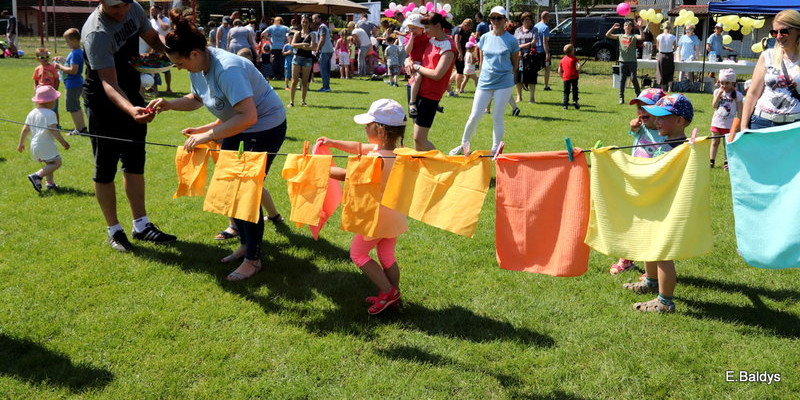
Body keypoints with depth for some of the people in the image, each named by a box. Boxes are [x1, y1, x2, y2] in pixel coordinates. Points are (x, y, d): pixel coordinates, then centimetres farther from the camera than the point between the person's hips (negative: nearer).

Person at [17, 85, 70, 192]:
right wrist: (63, 142, -16)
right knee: (56, 163, -5)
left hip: (34, 145, 9)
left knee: (49, 163, 22)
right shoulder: (50, 113, -13)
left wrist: (21, 144, 21)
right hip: (46, 145, -9)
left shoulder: (32, 113, 10)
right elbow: (53, 130, -21)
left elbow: (25, 129, 12)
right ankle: (37, 176, -19)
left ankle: (50, 183, 22)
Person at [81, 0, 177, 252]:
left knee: (135, 163, 12)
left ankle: (141, 226, 22)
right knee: (106, 168, 1)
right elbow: (109, 83, -36)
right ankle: (114, 231, 15)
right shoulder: (96, 33, -30)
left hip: (131, 96, 7)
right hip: (103, 103, -7)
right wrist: (131, 110, -55)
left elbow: (153, 38, 9)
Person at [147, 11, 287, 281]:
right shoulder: (197, 67, -4)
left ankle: (253, 260, 6)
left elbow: (248, 116, -38)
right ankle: (245, 244, 29)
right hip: (236, 127, 9)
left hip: (266, 127, -9)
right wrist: (168, 104, -5)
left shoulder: (228, 69, -32)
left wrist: (207, 135, -35)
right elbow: (196, 99, 14)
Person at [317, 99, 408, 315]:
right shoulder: (392, 150, -1)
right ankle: (393, 294, 29)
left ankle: (387, 291, 7)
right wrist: (333, 143, 9)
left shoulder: (377, 158, -30)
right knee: (387, 256, 20)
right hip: (393, 214, 8)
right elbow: (358, 147, 11)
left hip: (376, 217, -8)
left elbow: (346, 175, -24)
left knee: (358, 254, 9)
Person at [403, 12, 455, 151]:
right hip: (419, 91, 9)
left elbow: (437, 74, -23)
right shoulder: (431, 41, 10)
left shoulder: (448, 46, -14)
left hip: (430, 95, -9)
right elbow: (412, 54, 24)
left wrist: (417, 67, -11)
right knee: (417, 136, 13)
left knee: (419, 138, -9)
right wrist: (408, 60, 1)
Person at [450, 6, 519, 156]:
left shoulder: (511, 40, -3)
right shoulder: (484, 38, 6)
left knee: (497, 117, 2)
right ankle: (464, 145, 19)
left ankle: (495, 150, 13)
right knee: (475, 116, 2)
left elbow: (515, 64, 7)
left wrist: (504, 75, 10)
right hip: (484, 83, 3)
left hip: (504, 84, -2)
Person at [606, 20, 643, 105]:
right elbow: (607, 35, 9)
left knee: (633, 78, -6)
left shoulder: (634, 36, 6)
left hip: (632, 61, -2)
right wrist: (613, 28, -3)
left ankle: (639, 95, 10)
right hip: (622, 61, 2)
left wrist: (640, 29, -22)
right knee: (622, 79, 0)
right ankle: (621, 98, 5)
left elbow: (642, 37, -14)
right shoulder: (620, 36, 13)